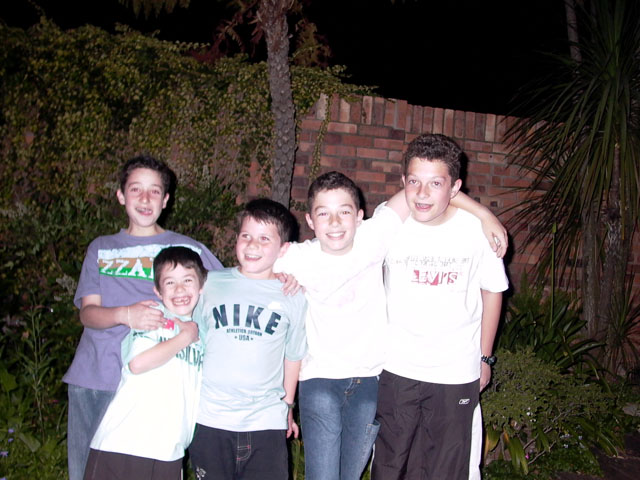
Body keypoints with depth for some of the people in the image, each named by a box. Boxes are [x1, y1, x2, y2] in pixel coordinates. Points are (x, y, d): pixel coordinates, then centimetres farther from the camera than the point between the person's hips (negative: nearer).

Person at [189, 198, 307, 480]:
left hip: (267, 423, 0)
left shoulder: (293, 297, 2)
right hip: (209, 419, 1)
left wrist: (288, 404, 17)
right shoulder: (211, 283, 3)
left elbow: (293, 355, 11)